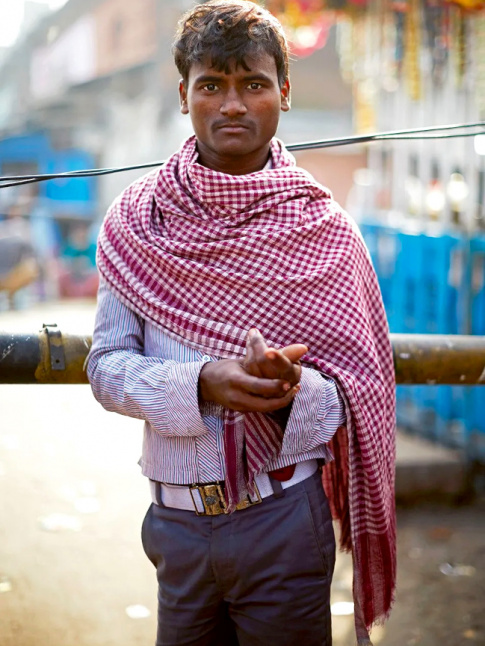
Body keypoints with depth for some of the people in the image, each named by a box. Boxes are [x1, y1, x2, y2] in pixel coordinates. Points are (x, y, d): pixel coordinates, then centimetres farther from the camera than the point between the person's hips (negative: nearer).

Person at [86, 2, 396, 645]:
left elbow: (362, 391, -3)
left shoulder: (323, 230, -3)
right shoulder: (136, 220, 0)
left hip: (286, 517, -1)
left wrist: (292, 389, -24)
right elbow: (107, 366, -3)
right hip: (176, 517, 2)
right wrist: (202, 385, -21)